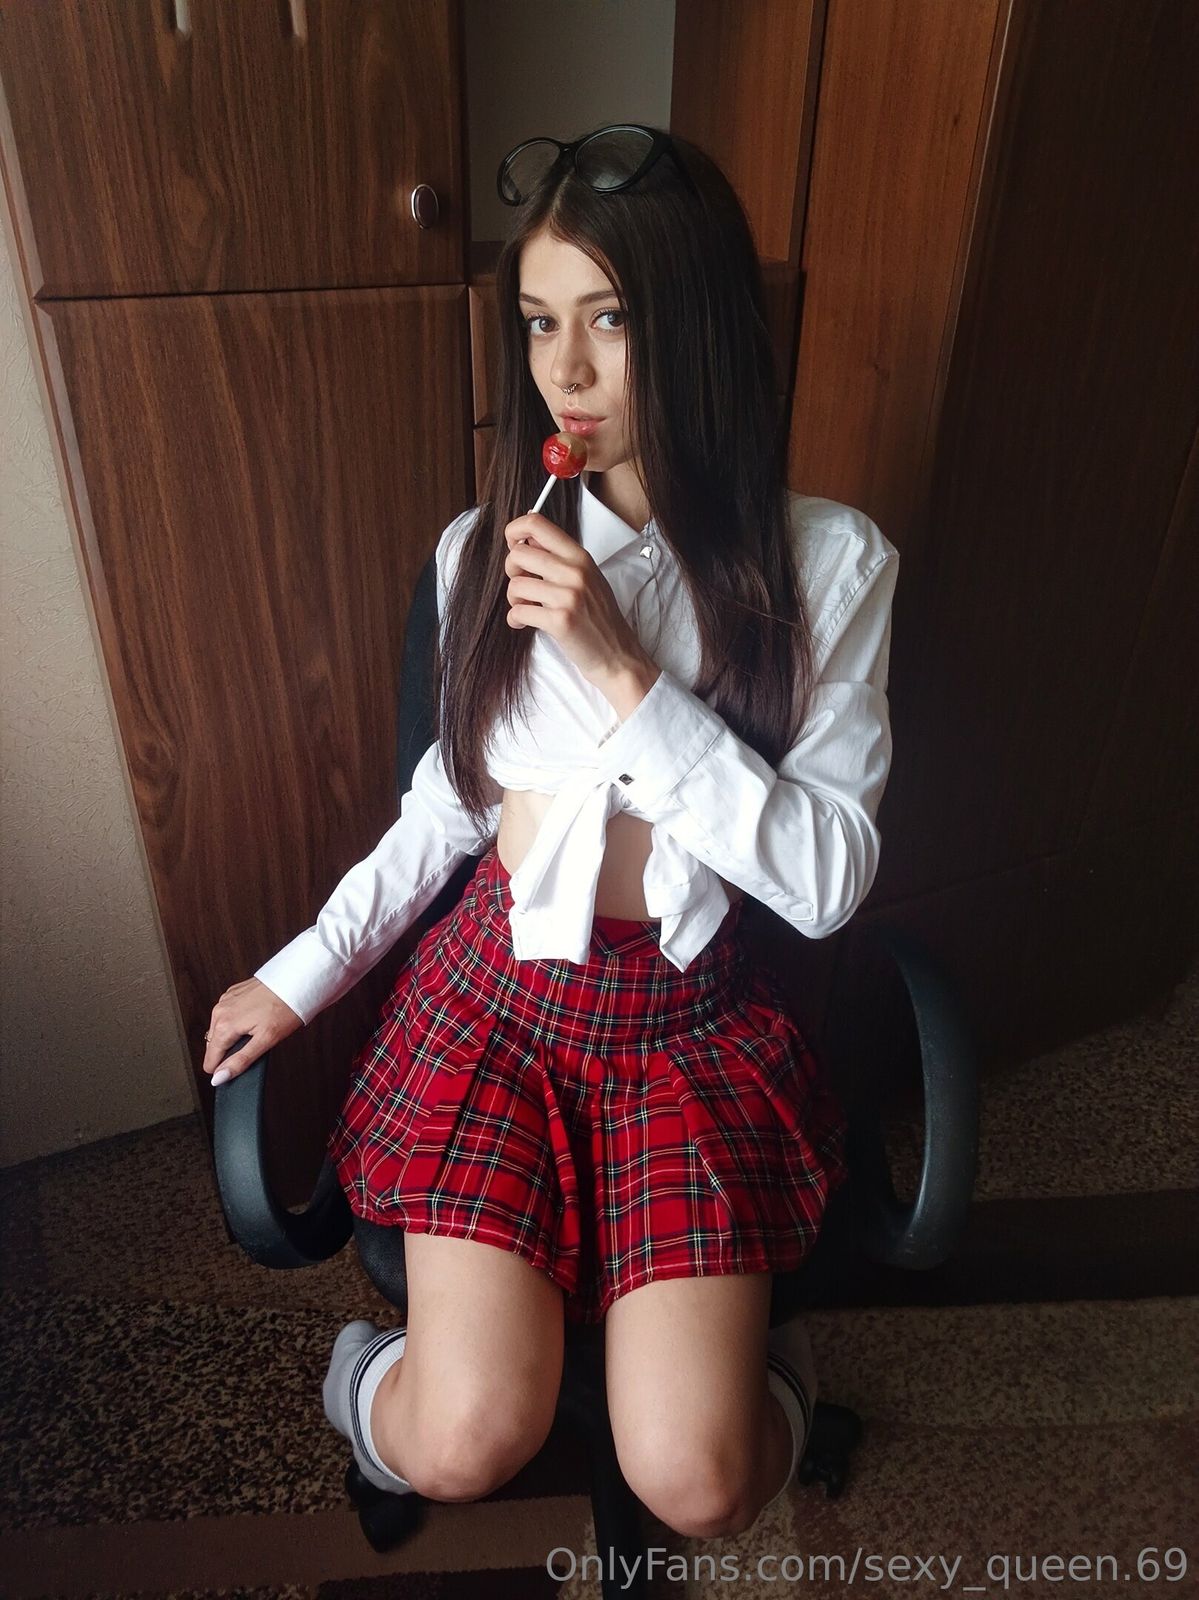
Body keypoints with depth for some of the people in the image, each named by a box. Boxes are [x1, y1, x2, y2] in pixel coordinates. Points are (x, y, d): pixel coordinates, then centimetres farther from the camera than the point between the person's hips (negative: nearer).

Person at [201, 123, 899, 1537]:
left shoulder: (829, 562, -8)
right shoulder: (488, 547, 0)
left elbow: (829, 876, -14)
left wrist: (625, 674, -22)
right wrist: (303, 973, 8)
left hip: (689, 1015, -1)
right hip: (492, 988, 2)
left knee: (696, 1489, -9)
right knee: (465, 1448, -10)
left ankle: (761, 1364, 23)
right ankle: (377, 1374, 24)